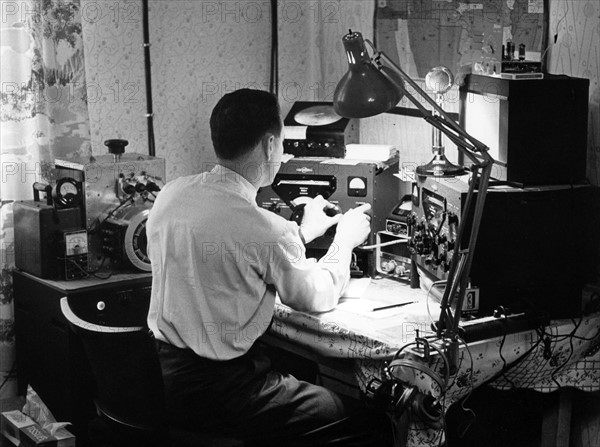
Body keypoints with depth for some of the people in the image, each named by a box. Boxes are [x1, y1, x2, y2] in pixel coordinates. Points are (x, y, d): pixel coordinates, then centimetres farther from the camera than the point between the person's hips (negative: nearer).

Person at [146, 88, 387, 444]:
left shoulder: (172, 193, -1)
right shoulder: (266, 231, -24)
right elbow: (316, 298, -5)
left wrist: (301, 233, 22)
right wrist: (345, 240, 12)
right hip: (212, 391, -8)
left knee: (305, 371, 24)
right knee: (344, 410, 6)